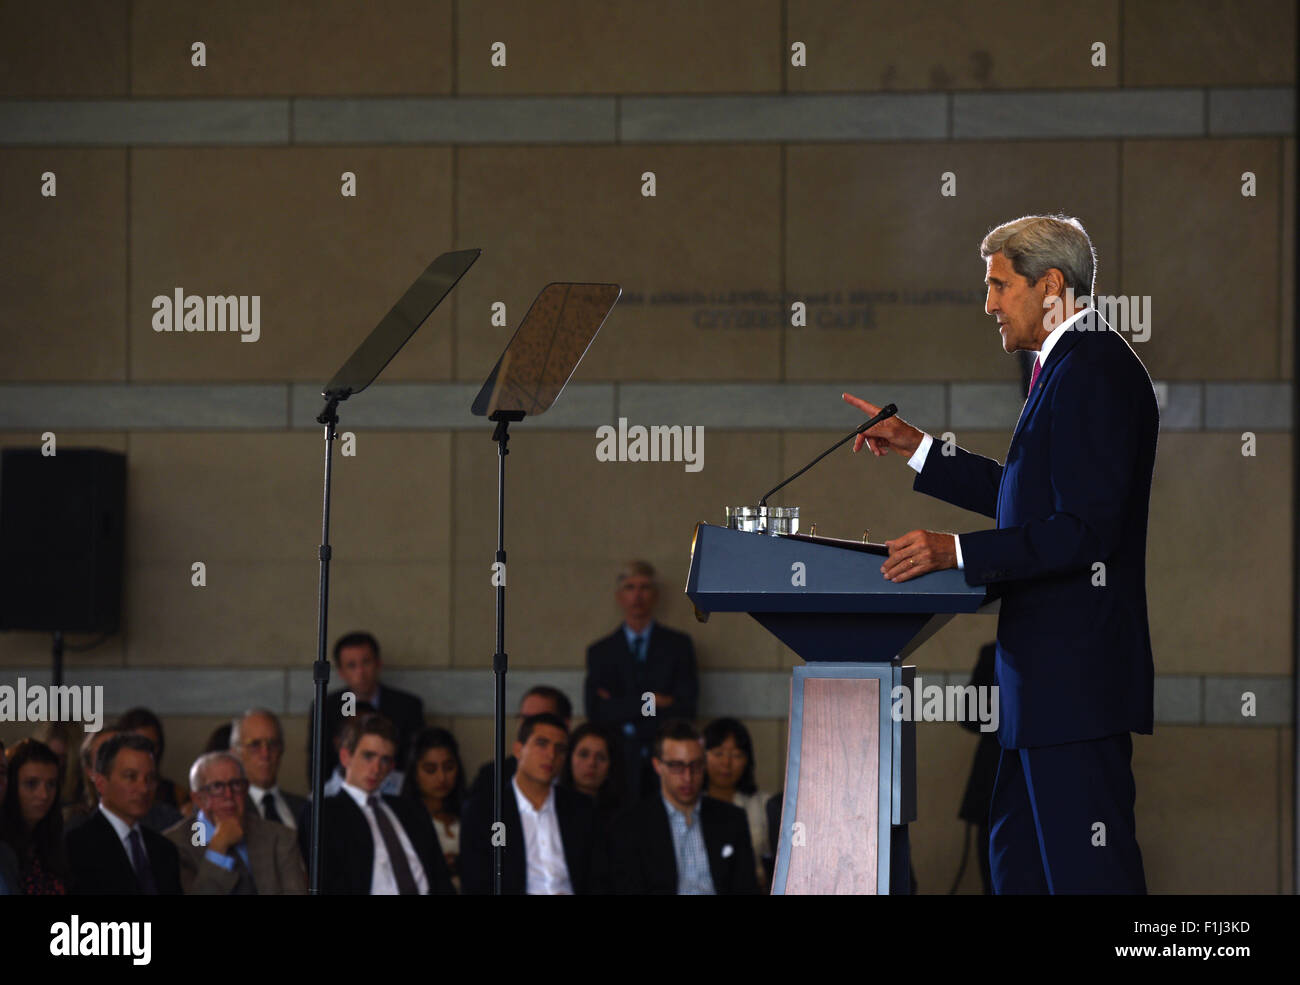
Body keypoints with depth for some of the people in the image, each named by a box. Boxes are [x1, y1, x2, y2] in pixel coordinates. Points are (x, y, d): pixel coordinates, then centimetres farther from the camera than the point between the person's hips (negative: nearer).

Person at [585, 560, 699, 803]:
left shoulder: (678, 645, 10)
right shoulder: (600, 652, 13)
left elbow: (686, 709, -1)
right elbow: (596, 711, 0)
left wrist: (621, 709, -4)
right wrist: (650, 702, -8)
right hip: (621, 762, 0)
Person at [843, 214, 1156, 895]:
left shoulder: (1092, 369, -15)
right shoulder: (1076, 364, 18)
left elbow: (1085, 530, -22)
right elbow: (1026, 497, 26)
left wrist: (955, 553, -20)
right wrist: (917, 449, 25)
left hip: (1076, 674, -11)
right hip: (1053, 668, 11)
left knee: (1088, 870, -9)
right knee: (1015, 857, 15)